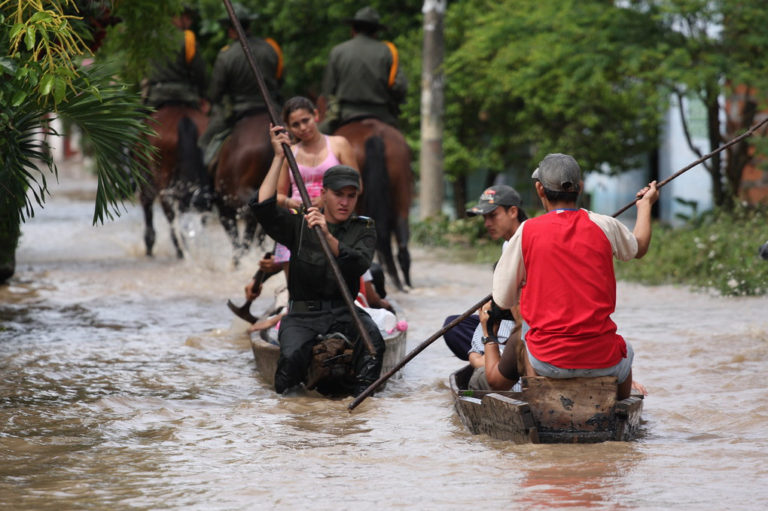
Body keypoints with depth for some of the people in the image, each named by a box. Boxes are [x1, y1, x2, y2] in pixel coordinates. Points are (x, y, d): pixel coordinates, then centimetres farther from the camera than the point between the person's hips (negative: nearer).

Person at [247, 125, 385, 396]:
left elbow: (358, 265, -11)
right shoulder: (299, 225, 5)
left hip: (343, 313, 1)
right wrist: (279, 157, -9)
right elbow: (262, 207, -11)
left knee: (372, 341, -31)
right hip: (303, 315, -1)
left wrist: (328, 236, -26)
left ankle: (359, 389, -11)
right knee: (293, 356, -31)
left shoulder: (363, 229, 8)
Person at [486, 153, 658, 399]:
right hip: (602, 358, 0)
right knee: (625, 351, 36)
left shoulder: (527, 231, -6)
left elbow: (503, 300, -1)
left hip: (548, 361, 0)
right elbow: (639, 247, 24)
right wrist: (645, 204, 43)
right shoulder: (605, 226, -1)